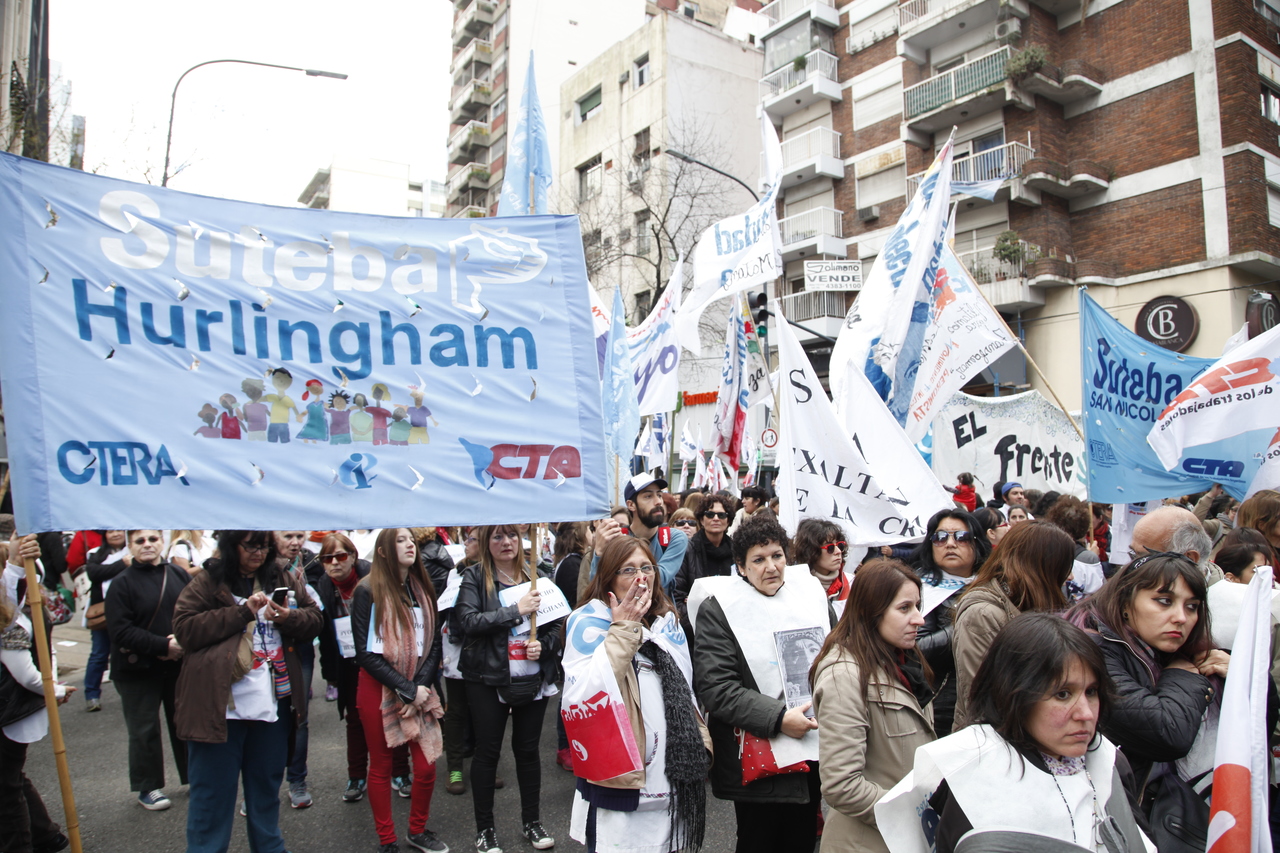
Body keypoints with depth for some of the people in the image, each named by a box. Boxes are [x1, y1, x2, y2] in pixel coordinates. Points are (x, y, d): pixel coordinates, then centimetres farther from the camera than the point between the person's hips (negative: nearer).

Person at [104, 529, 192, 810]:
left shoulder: (179, 576, 2)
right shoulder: (122, 583, -9)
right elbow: (120, 631, -15)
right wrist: (163, 645, -21)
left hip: (179, 665, 3)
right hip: (137, 670, -3)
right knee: (144, 731, 7)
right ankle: (148, 787, 23)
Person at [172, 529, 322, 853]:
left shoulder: (284, 581, 8)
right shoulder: (207, 582, -3)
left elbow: (315, 619, 6)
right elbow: (185, 628, -13)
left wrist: (287, 617, -14)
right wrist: (242, 612, -18)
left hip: (274, 702, 4)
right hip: (220, 704, -4)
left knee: (267, 784, 19)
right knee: (213, 790, 5)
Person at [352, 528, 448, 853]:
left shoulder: (423, 590, 6)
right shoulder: (368, 591, -8)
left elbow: (434, 643, 6)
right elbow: (366, 652, -11)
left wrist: (422, 686, -9)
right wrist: (406, 690, -14)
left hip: (419, 690, 4)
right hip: (378, 689, -4)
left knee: (426, 766, 3)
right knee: (381, 768, 8)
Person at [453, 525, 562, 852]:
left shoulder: (535, 574, 3)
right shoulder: (474, 577, -5)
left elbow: (554, 622, 9)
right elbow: (467, 621, -18)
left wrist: (543, 645, -11)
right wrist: (516, 610, -21)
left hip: (534, 678, 3)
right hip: (489, 679, -2)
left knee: (528, 749, 14)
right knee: (487, 752, 9)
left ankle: (532, 821, 30)